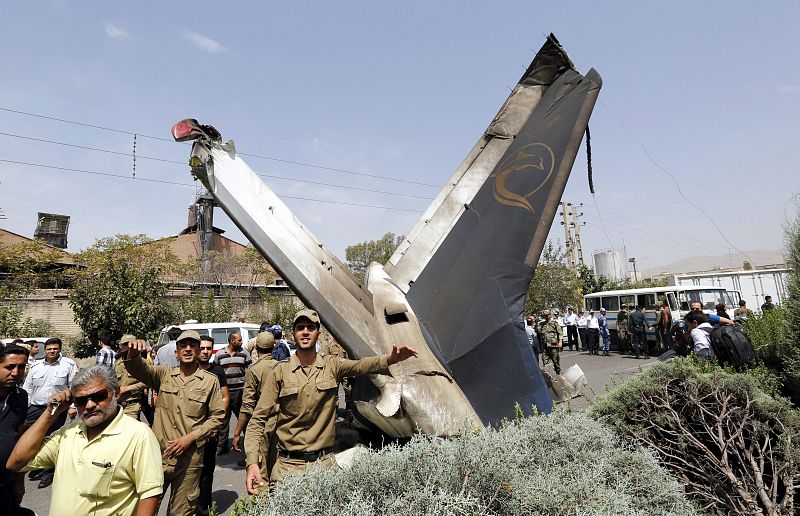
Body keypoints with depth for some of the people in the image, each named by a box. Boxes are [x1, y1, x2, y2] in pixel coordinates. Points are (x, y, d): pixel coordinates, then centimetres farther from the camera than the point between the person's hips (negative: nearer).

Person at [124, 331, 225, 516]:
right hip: (158, 454, 2)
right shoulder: (164, 374, 4)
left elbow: (217, 416, -2)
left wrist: (191, 437, -11)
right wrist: (133, 352, -32)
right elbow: (137, 368, -11)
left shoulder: (210, 380, -3)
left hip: (189, 459, -2)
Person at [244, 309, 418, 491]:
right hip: (288, 464, -1)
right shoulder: (280, 371, -4)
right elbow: (258, 419, -3)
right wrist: (252, 462, -15)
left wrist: (390, 359, -42)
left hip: (325, 462, 1)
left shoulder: (332, 365, -2)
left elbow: (360, 366, -22)